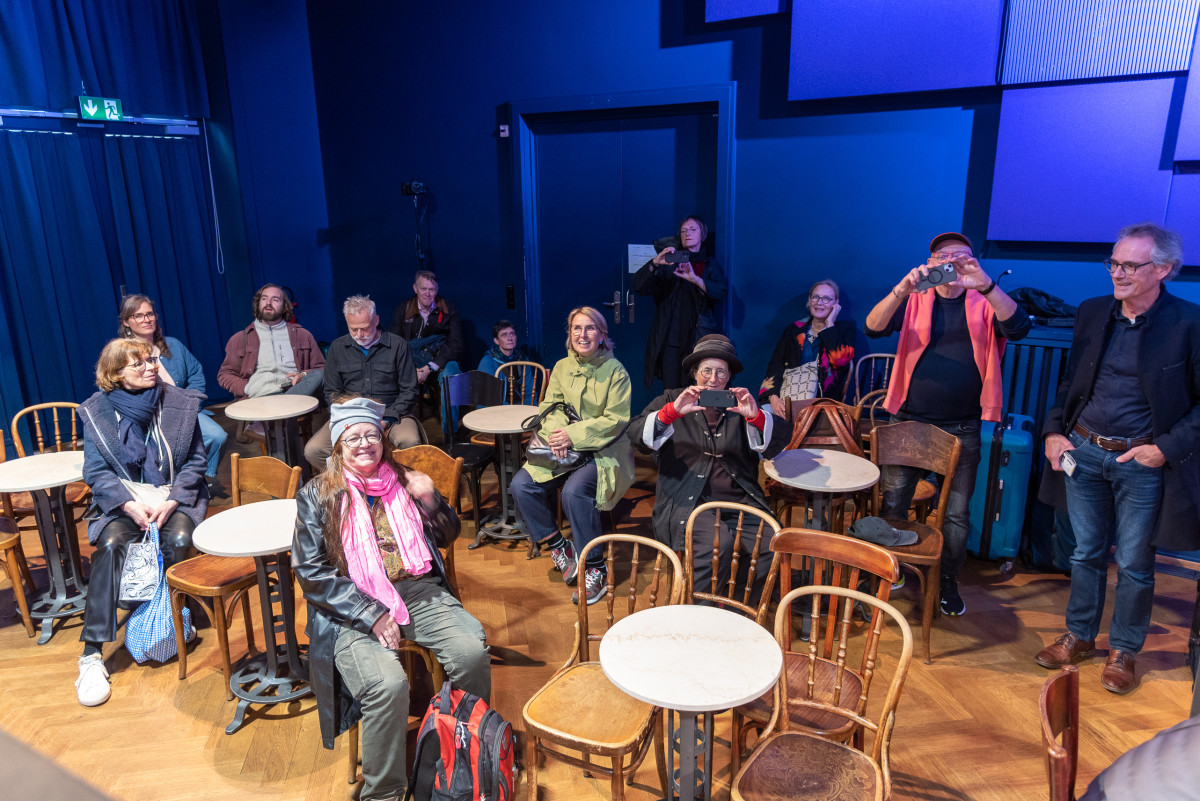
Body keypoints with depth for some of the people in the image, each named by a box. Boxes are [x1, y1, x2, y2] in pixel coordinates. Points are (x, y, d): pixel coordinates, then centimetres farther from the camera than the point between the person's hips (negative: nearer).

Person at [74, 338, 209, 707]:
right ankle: (92, 654, -25)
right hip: (125, 501, 0)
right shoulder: (98, 411, 0)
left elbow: (195, 461, 1)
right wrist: (130, 504, -19)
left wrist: (171, 501, -14)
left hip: (174, 498, 0)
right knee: (109, 544, -29)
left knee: (179, 540, -31)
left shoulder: (180, 403, 0)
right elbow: (96, 471, -3)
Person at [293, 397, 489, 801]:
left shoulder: (403, 480, 12)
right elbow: (310, 572, -4)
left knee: (472, 651, -23)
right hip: (352, 605, -3)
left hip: (417, 591, 3)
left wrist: (430, 502, -4)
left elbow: (446, 537, 19)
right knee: (387, 685, -30)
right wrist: (370, 615, -14)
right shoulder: (317, 495, 2)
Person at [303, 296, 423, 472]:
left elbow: (409, 391, 2)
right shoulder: (337, 348, 9)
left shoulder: (398, 345, 1)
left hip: (391, 413, -2)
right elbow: (332, 392, 12)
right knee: (313, 451, -22)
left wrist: (386, 419, -12)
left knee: (410, 443, -35)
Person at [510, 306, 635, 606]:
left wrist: (574, 434, -19)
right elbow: (549, 406, 8)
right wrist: (555, 432, -15)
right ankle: (558, 547, 4)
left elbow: (616, 420, -12)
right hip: (564, 449, 5)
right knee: (521, 485, -15)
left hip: (603, 450, -5)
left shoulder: (614, 370, -7)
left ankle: (596, 570, -16)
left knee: (574, 491, -32)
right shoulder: (561, 367, 9)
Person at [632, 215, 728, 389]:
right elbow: (639, 286, 1)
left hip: (700, 339, -1)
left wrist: (695, 279, -22)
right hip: (671, 338, 1)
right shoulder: (669, 263, 15)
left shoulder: (710, 265, 15)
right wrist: (655, 263, -17)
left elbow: (721, 291, -5)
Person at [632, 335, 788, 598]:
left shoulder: (739, 407, 17)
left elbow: (778, 443, 6)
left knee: (775, 543, -23)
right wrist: (672, 411, -21)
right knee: (720, 543, -31)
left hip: (739, 501, 3)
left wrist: (756, 415, -14)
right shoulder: (671, 400, 12)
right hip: (687, 504, -3)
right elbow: (635, 432, -4)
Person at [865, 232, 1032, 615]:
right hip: (909, 421, 0)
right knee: (892, 504, 8)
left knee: (957, 513, 9)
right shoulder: (914, 300, 3)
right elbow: (874, 327, -14)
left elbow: (1018, 327, -16)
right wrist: (902, 289, -31)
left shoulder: (984, 303, 4)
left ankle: (948, 583, 29)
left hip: (962, 429, 0)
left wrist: (986, 285, -31)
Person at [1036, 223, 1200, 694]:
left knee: (1134, 564, 9)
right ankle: (1079, 636, 32)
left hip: (1143, 461, -3)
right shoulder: (1092, 314, 2)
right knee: (1087, 553, 16)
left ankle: (1123, 651, 29)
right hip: (1083, 452, 4)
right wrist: (1054, 430, 2)